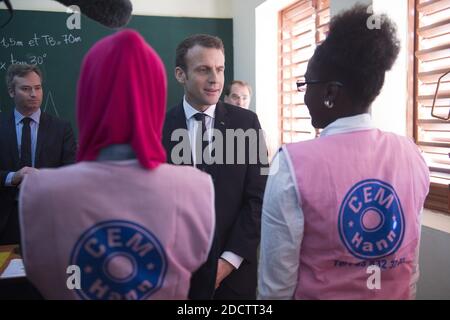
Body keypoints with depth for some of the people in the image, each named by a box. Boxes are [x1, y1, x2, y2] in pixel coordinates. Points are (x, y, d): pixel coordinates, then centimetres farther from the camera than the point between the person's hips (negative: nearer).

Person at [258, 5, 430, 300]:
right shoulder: (412, 155, -8)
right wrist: (403, 294, 14)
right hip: (398, 294, 4)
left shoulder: (294, 164, -23)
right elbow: (411, 262, 1)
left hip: (319, 294, -4)